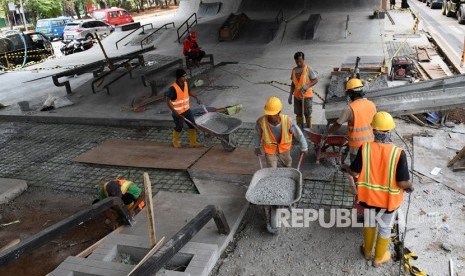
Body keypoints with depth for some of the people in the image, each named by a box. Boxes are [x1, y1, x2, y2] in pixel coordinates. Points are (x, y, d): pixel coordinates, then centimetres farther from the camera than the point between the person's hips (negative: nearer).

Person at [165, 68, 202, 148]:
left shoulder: (185, 83, -4)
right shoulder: (173, 88, -25)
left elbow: (189, 91, 17)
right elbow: (168, 100, -22)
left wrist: (196, 98, 6)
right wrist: (174, 111, -27)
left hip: (186, 109, 7)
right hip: (178, 112, -7)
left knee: (192, 125, 8)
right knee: (179, 128, 9)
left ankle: (193, 142, 22)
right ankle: (175, 142, 35)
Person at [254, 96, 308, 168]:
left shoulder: (287, 121, -33)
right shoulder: (261, 121, -31)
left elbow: (298, 134, -17)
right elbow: (258, 134, -8)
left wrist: (304, 148, -3)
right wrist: (257, 147, 5)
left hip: (284, 150, 1)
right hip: (270, 151, -1)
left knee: (287, 166, 26)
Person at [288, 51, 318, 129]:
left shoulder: (308, 69, -10)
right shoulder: (294, 70, 5)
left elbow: (316, 80, -9)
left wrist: (307, 86, -25)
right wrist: (290, 95, 8)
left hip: (307, 96, -4)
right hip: (297, 96, 4)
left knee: (307, 114, 5)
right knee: (298, 114, 11)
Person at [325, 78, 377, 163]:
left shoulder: (350, 108, -19)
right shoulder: (372, 105, -2)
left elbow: (337, 125, -11)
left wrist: (326, 134, 3)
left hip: (357, 144, -5)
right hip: (369, 142, 5)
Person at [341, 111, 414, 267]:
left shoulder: (365, 148, -20)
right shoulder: (398, 153, -25)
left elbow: (355, 173, -12)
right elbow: (403, 182, -20)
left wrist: (346, 168, 10)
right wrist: (410, 186, 2)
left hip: (369, 195, 2)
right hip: (388, 199, -2)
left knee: (370, 222, 27)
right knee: (385, 228, 21)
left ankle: (367, 251, 48)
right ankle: (379, 258, 42)